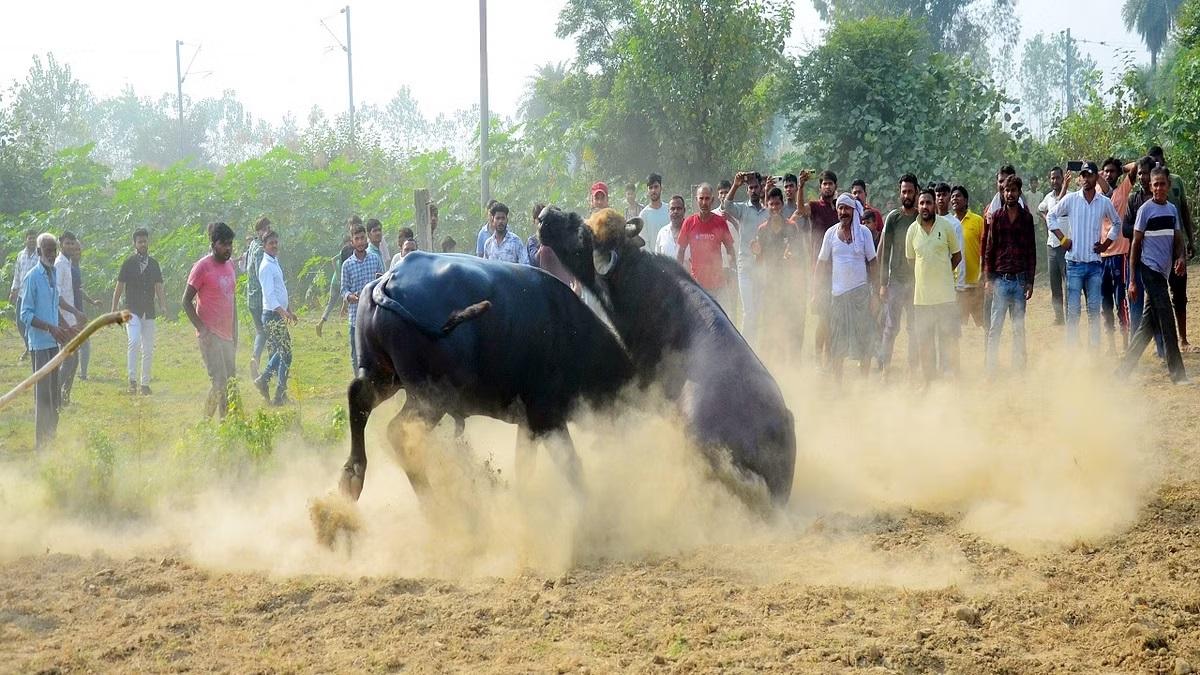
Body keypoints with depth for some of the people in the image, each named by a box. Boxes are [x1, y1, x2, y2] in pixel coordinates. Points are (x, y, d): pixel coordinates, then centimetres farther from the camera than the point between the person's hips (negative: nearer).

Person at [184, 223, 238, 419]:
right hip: (211, 335, -7)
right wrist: (202, 329, -14)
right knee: (220, 382, -14)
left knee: (230, 383, 7)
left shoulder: (230, 266, 13)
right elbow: (186, 301, -8)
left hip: (227, 336, 7)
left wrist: (235, 335, 18)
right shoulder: (202, 267, -9)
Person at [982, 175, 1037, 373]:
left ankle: (1019, 367, 11)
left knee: (1019, 327, 6)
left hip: (1020, 280, 1)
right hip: (1000, 279, -1)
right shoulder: (996, 217, 4)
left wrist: (1030, 281, 4)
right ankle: (990, 368, -2)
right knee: (995, 327, -4)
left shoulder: (1027, 218, 7)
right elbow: (989, 249, 5)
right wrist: (988, 279, -2)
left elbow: (1032, 251, 8)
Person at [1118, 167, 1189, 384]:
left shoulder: (1172, 209, 12)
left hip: (1162, 272, 7)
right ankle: (1177, 373, -5)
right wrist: (1133, 280, -7)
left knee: (1148, 324, 9)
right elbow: (1136, 243, -5)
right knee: (1167, 322, -8)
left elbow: (1178, 238, 16)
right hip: (1150, 269, -7)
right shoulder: (1146, 210, -7)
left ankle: (1124, 370, 15)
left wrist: (1181, 256, -8)